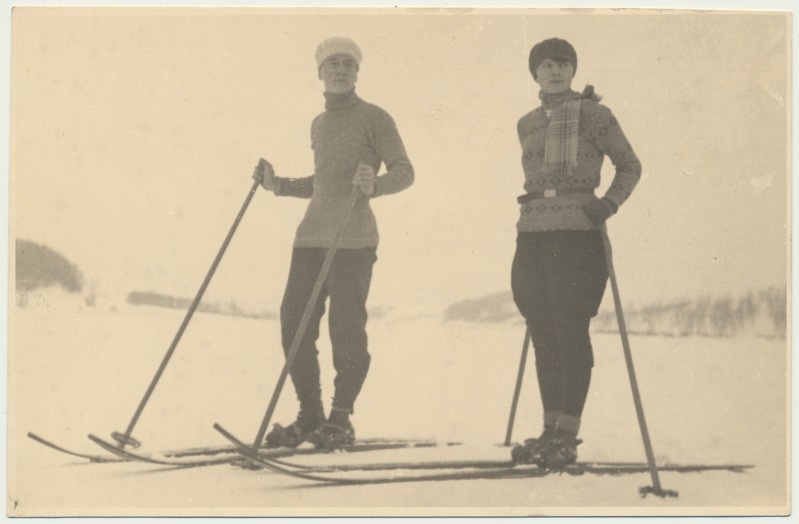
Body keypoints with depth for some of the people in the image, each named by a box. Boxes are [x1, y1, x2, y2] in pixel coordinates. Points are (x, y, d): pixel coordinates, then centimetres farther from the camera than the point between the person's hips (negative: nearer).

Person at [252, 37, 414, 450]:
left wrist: (373, 185, -24)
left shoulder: (373, 118, 2)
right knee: (293, 324, 0)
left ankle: (341, 419, 3)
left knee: (346, 327, -8)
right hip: (311, 235, 6)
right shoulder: (319, 124, 22)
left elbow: (405, 171, -4)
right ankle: (310, 417, 10)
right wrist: (278, 185, 19)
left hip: (352, 239, -6)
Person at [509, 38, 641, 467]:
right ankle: (550, 430, 12)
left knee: (570, 333, -7)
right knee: (543, 335, 6)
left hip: (577, 235, -6)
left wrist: (610, 203, -11)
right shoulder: (527, 124, 16)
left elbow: (630, 166, 4)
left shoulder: (592, 113, 1)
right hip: (532, 237, 6)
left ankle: (566, 436, -6)